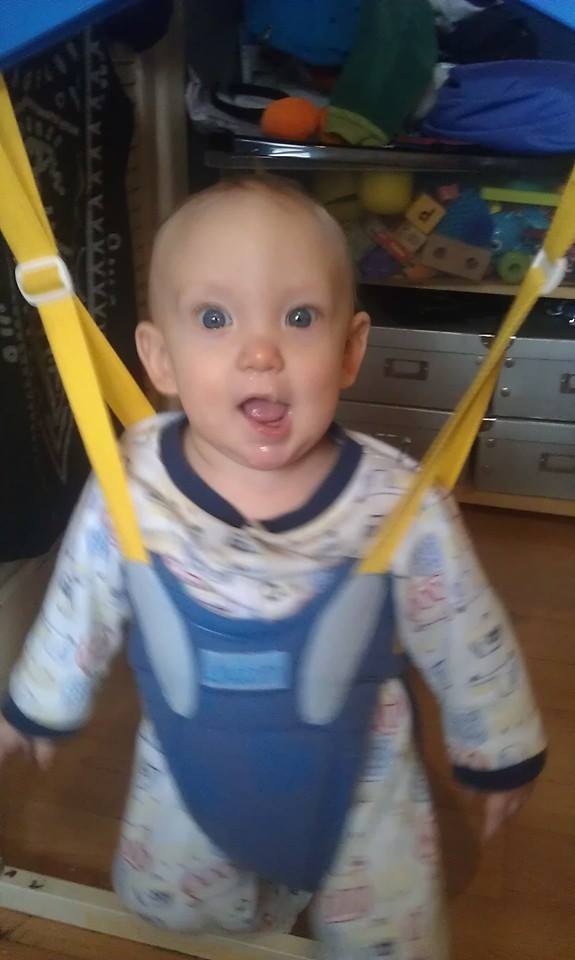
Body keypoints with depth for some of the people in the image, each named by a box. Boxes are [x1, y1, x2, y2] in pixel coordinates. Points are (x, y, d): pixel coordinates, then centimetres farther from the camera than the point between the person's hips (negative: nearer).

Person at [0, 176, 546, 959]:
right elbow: (80, 612, -6)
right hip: (188, 779, 2)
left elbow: (466, 643, -12)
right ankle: (270, 893, 56)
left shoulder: (400, 505, -29)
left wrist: (498, 750, 3)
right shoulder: (128, 492, -25)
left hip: (357, 783, -1)